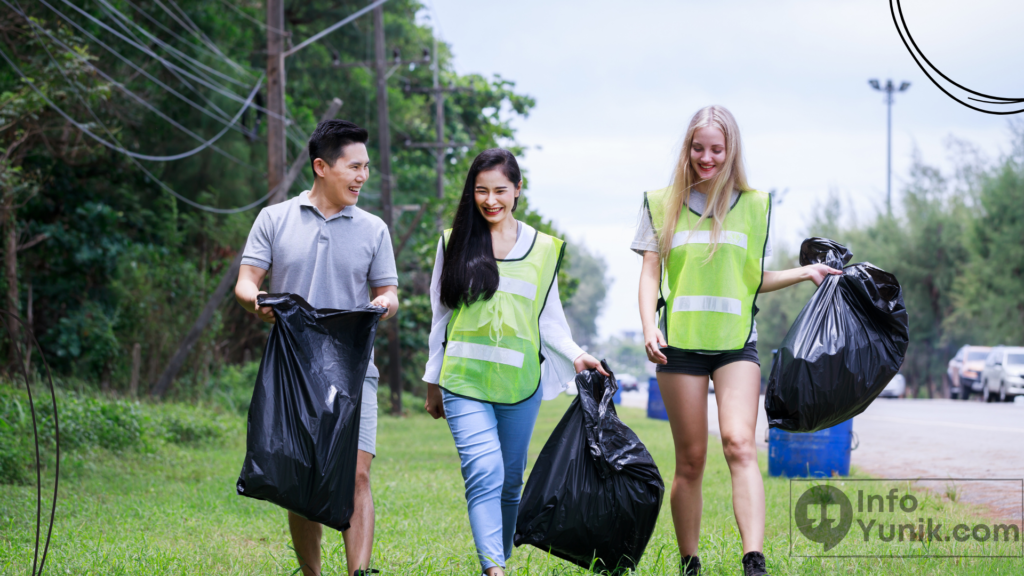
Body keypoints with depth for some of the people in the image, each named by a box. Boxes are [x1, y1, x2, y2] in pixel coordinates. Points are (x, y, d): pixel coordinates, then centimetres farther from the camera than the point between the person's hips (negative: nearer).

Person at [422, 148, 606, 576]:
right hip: (465, 381, -2)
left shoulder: (543, 249, 10)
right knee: (484, 474, -18)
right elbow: (441, 318, 13)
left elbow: (548, 319, 13)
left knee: (510, 481, 9)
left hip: (519, 384, 2)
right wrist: (433, 382, 15)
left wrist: (575, 356, -4)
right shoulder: (455, 243, 8)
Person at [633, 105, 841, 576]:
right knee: (690, 459, 2)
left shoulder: (754, 206, 13)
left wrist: (805, 273, 9)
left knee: (739, 445, -19)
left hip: (736, 343, 0)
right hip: (680, 343, 0)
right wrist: (649, 325, -8)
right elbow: (651, 273, 7)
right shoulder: (663, 204, 11)